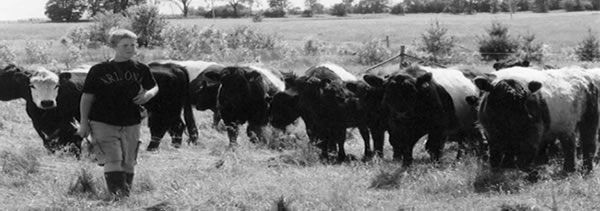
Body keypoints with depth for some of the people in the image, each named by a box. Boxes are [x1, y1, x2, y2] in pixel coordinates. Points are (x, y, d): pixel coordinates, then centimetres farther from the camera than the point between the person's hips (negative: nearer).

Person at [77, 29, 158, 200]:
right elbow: (87, 97, 1)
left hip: (131, 125, 3)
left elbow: (154, 87, 18)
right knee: (112, 161, -14)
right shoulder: (99, 70, -5)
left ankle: (127, 194, 23)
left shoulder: (141, 69, 3)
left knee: (128, 163, 10)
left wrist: (149, 94, -7)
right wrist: (84, 123, -2)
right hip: (103, 124, -3)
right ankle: (117, 195, -19)